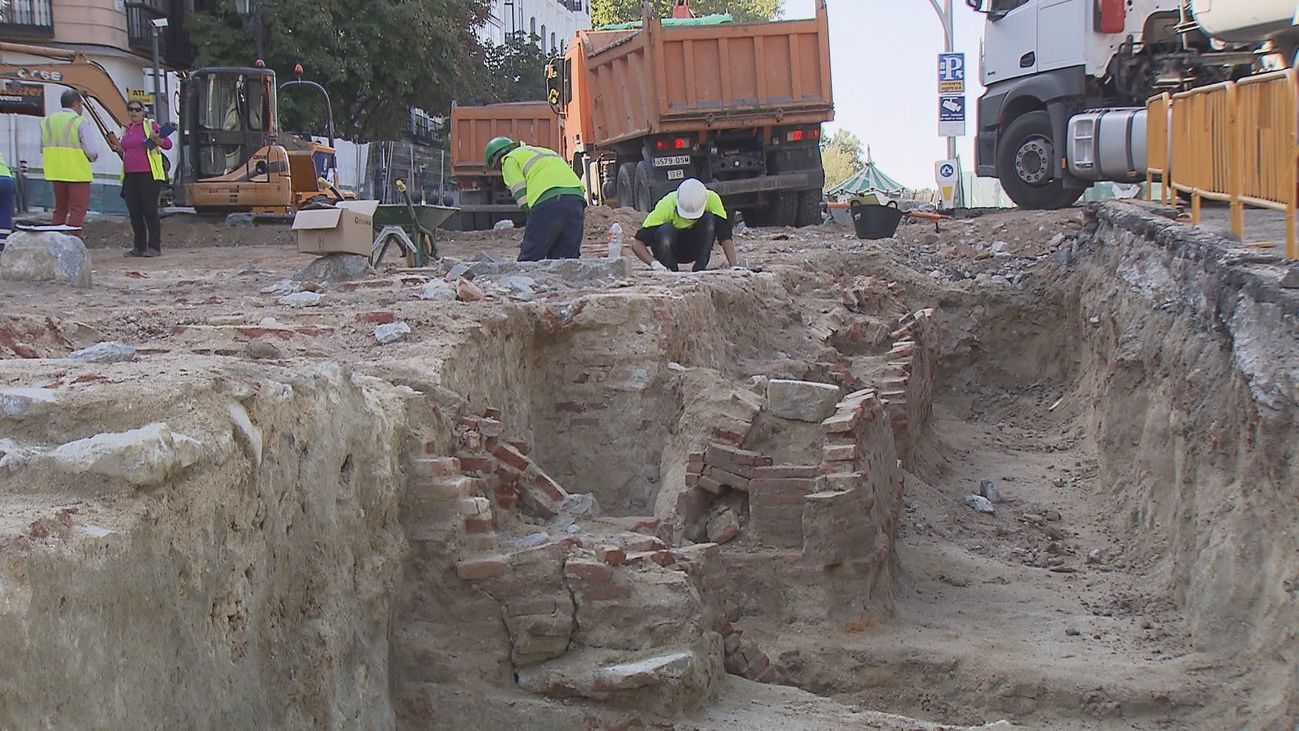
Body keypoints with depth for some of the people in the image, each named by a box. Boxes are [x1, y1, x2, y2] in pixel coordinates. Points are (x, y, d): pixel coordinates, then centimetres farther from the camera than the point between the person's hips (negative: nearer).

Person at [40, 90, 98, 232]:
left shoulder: (47, 121, 8)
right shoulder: (80, 122, -11)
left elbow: (43, 149, 9)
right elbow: (89, 150, -15)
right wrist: (94, 157, 6)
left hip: (56, 172, 6)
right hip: (77, 172, -6)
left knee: (60, 209, 16)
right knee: (77, 210, -2)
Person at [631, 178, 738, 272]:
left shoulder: (712, 199, -25)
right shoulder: (666, 206, -29)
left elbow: (725, 237, -25)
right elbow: (636, 243, -31)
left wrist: (734, 266, -37)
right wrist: (654, 263, -47)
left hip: (696, 249, 2)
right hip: (672, 250, -2)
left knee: (710, 220, -27)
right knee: (665, 230, -35)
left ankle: (700, 270, -20)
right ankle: (670, 271, -15)